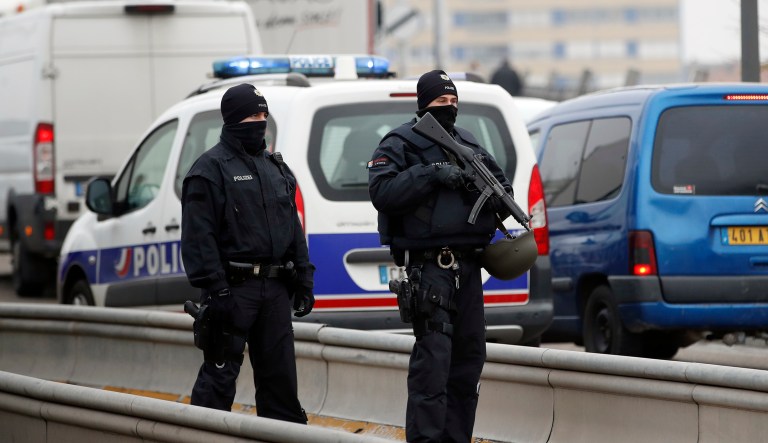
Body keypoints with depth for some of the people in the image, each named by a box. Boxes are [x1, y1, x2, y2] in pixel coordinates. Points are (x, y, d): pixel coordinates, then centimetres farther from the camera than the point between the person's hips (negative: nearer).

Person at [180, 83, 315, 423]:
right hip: (233, 288, -7)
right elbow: (199, 236, -13)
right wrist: (214, 290, -20)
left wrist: (303, 279, 14)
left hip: (274, 288, 7)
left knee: (280, 374, 10)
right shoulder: (211, 169, -6)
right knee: (220, 373, -5)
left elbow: (293, 227, 22)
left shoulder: (275, 167, 18)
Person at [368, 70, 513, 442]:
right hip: (429, 263, -8)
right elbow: (381, 191, -15)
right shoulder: (400, 143, -2)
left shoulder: (468, 144, 19)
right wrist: (431, 173, -21)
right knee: (433, 353, -14)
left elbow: (502, 183, 25)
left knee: (470, 353, 9)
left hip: (467, 264, 8)